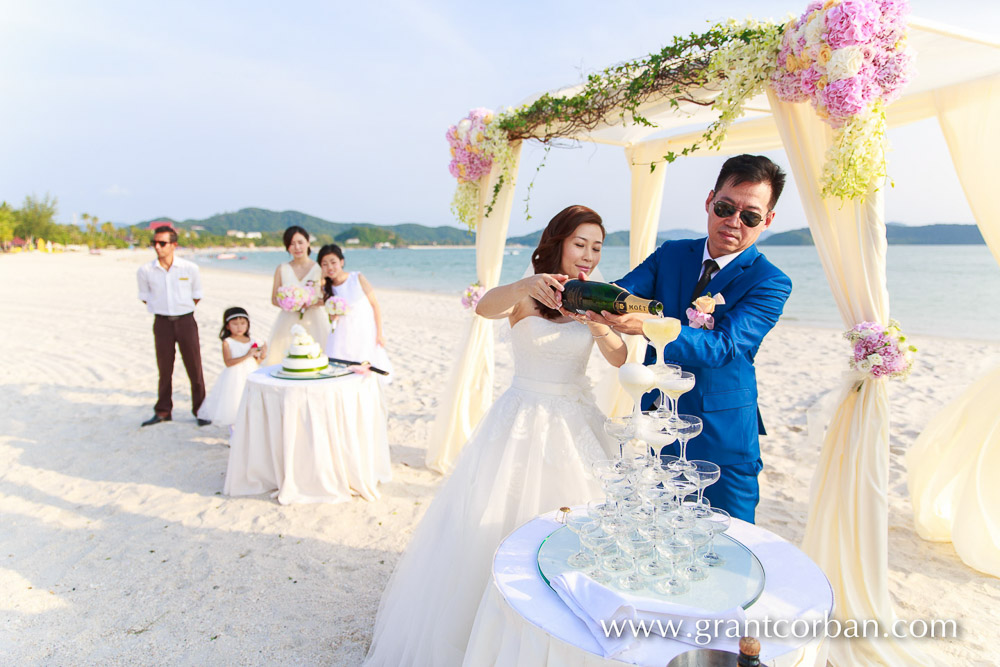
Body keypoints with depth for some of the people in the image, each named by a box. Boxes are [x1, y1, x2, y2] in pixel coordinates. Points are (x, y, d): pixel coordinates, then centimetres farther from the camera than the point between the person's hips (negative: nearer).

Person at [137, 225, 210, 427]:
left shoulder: (190, 268, -5)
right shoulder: (145, 271, -2)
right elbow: (145, 296, 14)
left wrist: (184, 311, 6)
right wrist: (161, 310, 8)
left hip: (186, 321, -1)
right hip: (162, 323, 1)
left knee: (194, 368, 1)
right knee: (164, 369, 9)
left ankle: (200, 410, 12)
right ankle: (163, 411, 22)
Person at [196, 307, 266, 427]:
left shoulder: (251, 342, 7)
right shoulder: (227, 342, -7)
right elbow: (228, 362, -17)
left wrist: (261, 356, -8)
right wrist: (246, 356, -24)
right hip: (235, 378, -4)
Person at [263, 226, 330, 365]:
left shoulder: (319, 269, 2)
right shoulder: (282, 269, 8)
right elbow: (274, 299, 10)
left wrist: (314, 303, -16)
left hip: (314, 321, -1)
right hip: (289, 323, 1)